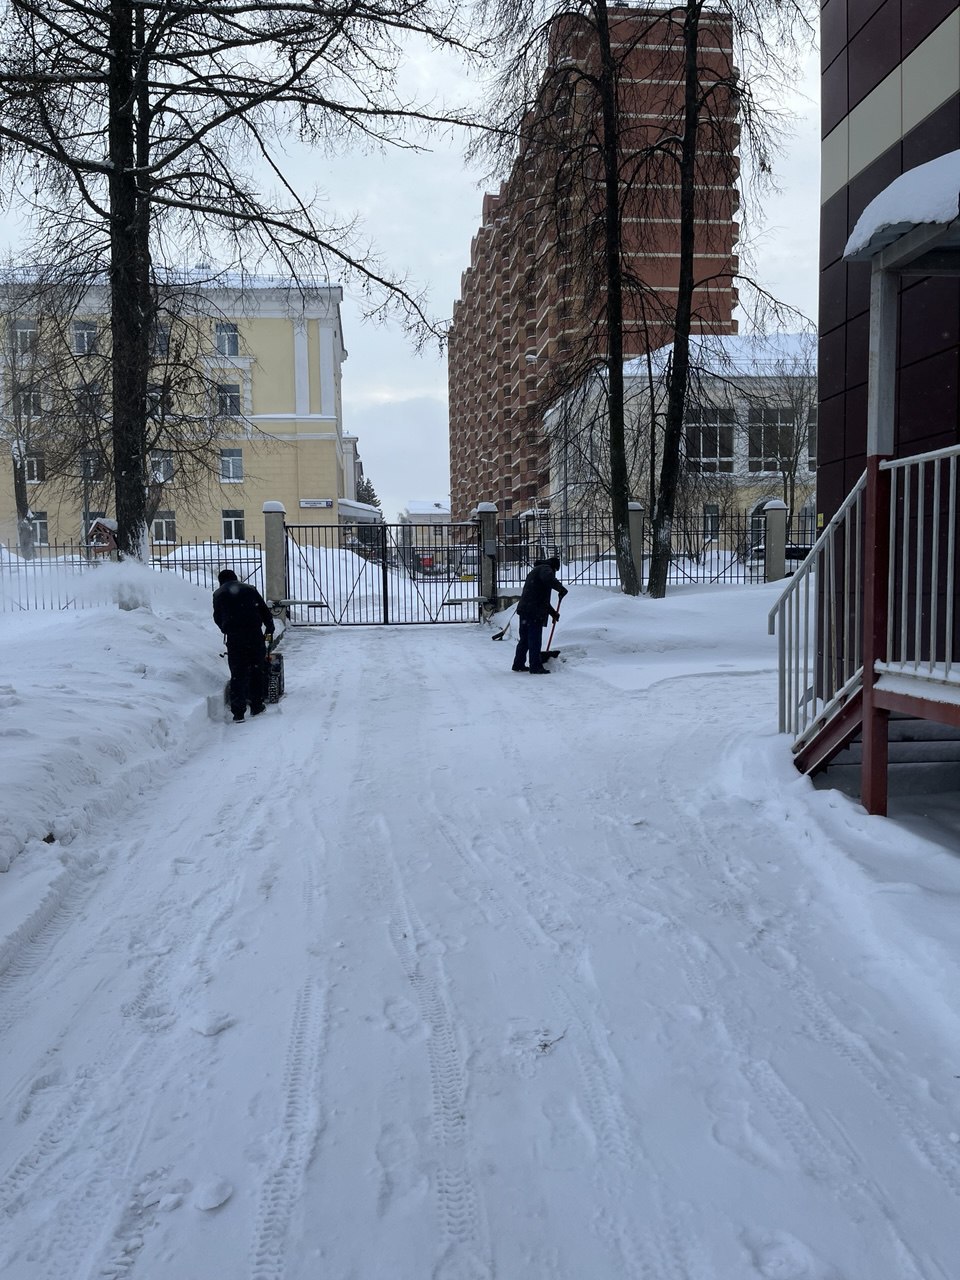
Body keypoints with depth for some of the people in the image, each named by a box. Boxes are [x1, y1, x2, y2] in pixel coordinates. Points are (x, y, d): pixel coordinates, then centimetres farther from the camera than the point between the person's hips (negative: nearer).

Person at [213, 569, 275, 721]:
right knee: (257, 669, 13)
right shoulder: (250, 589, 17)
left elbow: (217, 618, 17)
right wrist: (270, 628, 30)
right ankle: (257, 706, 19)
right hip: (254, 633, 1)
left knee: (237, 674, 2)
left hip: (234, 636, -1)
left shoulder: (218, 594, 14)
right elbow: (264, 610, 17)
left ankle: (238, 713, -1)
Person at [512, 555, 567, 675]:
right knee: (535, 639, -6)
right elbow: (548, 578, -30)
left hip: (524, 610, 10)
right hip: (534, 612, -10)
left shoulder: (535, 571, 29)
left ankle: (518, 664, 23)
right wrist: (561, 588, -20)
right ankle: (536, 667, -3)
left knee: (525, 638, 17)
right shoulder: (545, 568, -2)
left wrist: (552, 612, 28)